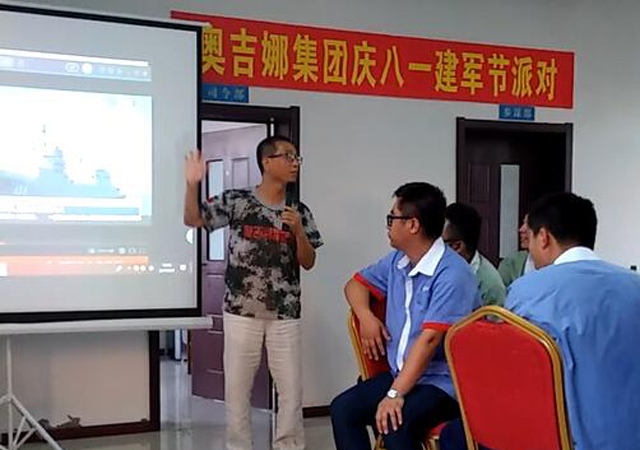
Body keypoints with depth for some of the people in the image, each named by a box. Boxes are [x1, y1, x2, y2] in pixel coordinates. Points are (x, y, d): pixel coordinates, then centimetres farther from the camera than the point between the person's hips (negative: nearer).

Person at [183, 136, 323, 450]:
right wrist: (192, 185, -18)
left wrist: (298, 231, -14)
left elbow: (308, 263, 4)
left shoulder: (300, 213, 3)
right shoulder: (237, 201, -3)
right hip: (241, 311, -2)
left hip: (284, 314, 2)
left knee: (291, 387, 5)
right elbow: (193, 219, -1)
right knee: (237, 386, 6)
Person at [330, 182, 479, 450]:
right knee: (342, 409, -13)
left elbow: (429, 340, -25)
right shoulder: (396, 261, 9)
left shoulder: (452, 274, -19)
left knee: (394, 423, -33)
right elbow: (357, 284, 23)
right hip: (401, 374, 8)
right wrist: (366, 317, 1)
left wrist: (395, 394, -29)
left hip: (443, 383, -8)